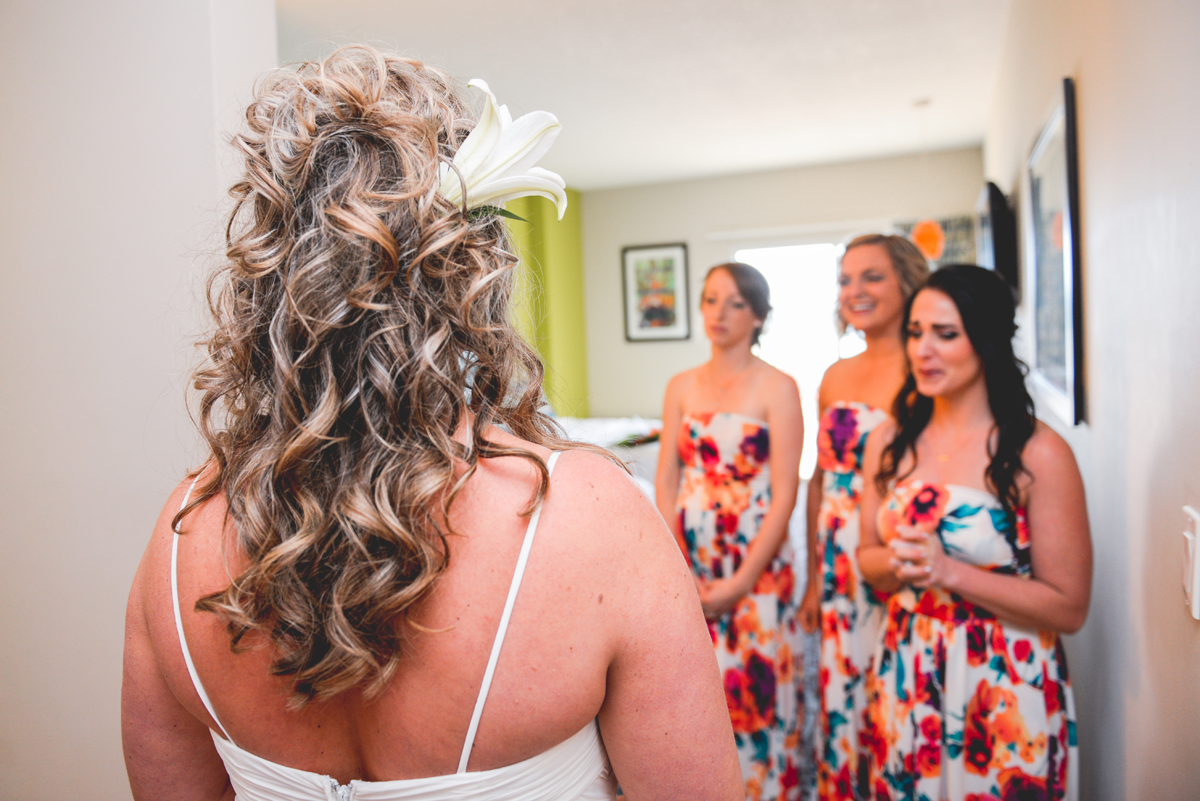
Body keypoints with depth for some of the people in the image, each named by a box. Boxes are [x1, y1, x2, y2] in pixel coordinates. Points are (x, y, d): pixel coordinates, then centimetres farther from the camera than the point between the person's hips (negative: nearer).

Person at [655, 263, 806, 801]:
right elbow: (666, 481, 7)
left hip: (756, 563, -3)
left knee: (754, 692, 4)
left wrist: (739, 582, -13)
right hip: (689, 563, 4)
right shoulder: (681, 386, 7)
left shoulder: (777, 388, -6)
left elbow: (785, 493, -10)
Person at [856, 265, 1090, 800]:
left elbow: (1069, 608, -13)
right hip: (905, 680, 4)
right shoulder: (890, 442, 0)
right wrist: (898, 563, -13)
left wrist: (949, 571, -21)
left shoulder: (1038, 453, -14)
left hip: (1004, 690, -4)